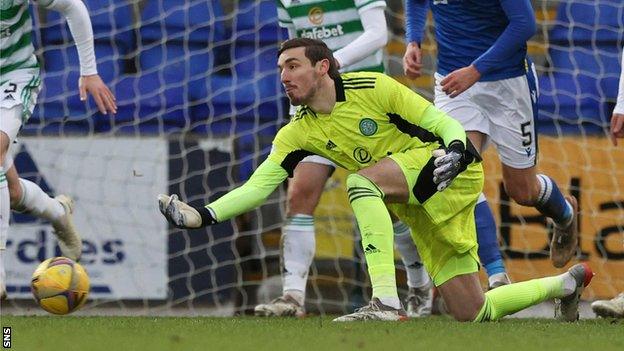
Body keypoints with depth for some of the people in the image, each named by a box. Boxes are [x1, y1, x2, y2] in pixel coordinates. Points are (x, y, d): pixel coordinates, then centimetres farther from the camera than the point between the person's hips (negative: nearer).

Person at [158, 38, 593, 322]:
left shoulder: (371, 88, -14)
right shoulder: (299, 133, 3)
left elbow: (443, 123, -11)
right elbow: (257, 186, -4)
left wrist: (456, 150, -32)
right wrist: (203, 215, -17)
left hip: (454, 172, -7)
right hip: (418, 210, 7)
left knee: (361, 181, -29)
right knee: (472, 313, 0)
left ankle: (388, 304, -35)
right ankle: (567, 283, 25)